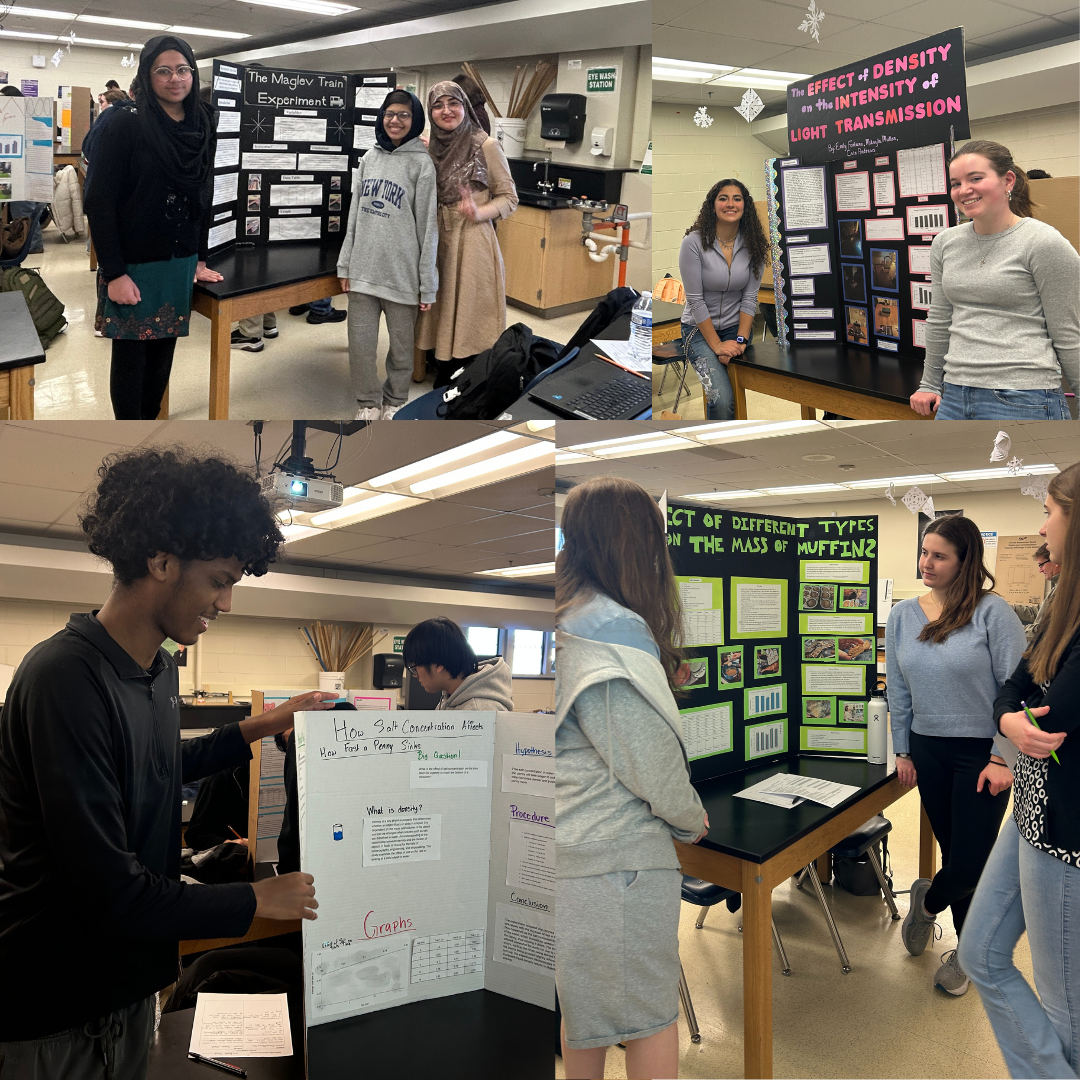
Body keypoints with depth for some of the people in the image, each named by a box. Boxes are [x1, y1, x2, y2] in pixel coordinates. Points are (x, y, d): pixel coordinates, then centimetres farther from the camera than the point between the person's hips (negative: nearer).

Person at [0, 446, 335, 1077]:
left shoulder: (159, 669, 2)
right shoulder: (67, 678, -28)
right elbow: (111, 893, -28)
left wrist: (260, 728, 12)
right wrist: (257, 901, -16)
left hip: (128, 979, 8)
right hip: (56, 1010, -8)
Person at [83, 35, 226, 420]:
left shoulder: (202, 128, 7)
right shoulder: (125, 126, -10)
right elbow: (99, 203, -13)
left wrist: (200, 259, 9)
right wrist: (114, 273, -17)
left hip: (180, 265, 5)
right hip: (134, 265, -5)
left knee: (163, 351, 11)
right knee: (130, 354, 4)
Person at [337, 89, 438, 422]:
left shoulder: (422, 164, -4)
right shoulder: (369, 158, 10)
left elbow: (428, 226, -5)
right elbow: (354, 215, 14)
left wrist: (427, 284, -7)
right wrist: (345, 264, 10)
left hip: (402, 272, -3)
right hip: (364, 267, 4)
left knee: (401, 345, 8)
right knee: (360, 343, 4)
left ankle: (394, 401, 29)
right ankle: (367, 402, 24)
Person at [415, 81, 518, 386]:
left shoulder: (486, 146, -4)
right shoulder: (430, 148, 10)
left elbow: (509, 198, -2)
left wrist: (479, 212, -19)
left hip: (473, 243, -5)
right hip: (437, 242, 5)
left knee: (469, 325, -3)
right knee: (442, 318, 9)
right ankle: (443, 393, 21)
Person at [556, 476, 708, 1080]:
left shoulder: (565, 620, 5)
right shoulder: (612, 633, -21)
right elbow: (650, 760, -17)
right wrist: (693, 820, 1)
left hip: (572, 854, 8)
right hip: (618, 860, -8)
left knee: (586, 1010, 23)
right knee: (653, 1013, 10)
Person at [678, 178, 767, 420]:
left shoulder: (753, 245, 0)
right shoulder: (694, 242, -11)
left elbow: (750, 298, 0)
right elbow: (695, 300, -12)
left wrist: (741, 340, -13)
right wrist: (717, 345, -15)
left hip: (737, 327, 4)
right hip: (700, 329, -4)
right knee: (722, 399, -26)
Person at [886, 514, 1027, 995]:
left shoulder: (991, 612, -13)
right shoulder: (903, 616, 2)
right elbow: (898, 690, 9)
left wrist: (1003, 758, -14)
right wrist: (903, 751, 10)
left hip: (982, 752, -4)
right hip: (928, 750, 4)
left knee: (973, 862, -2)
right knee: (954, 850, 12)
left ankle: (928, 900, 30)